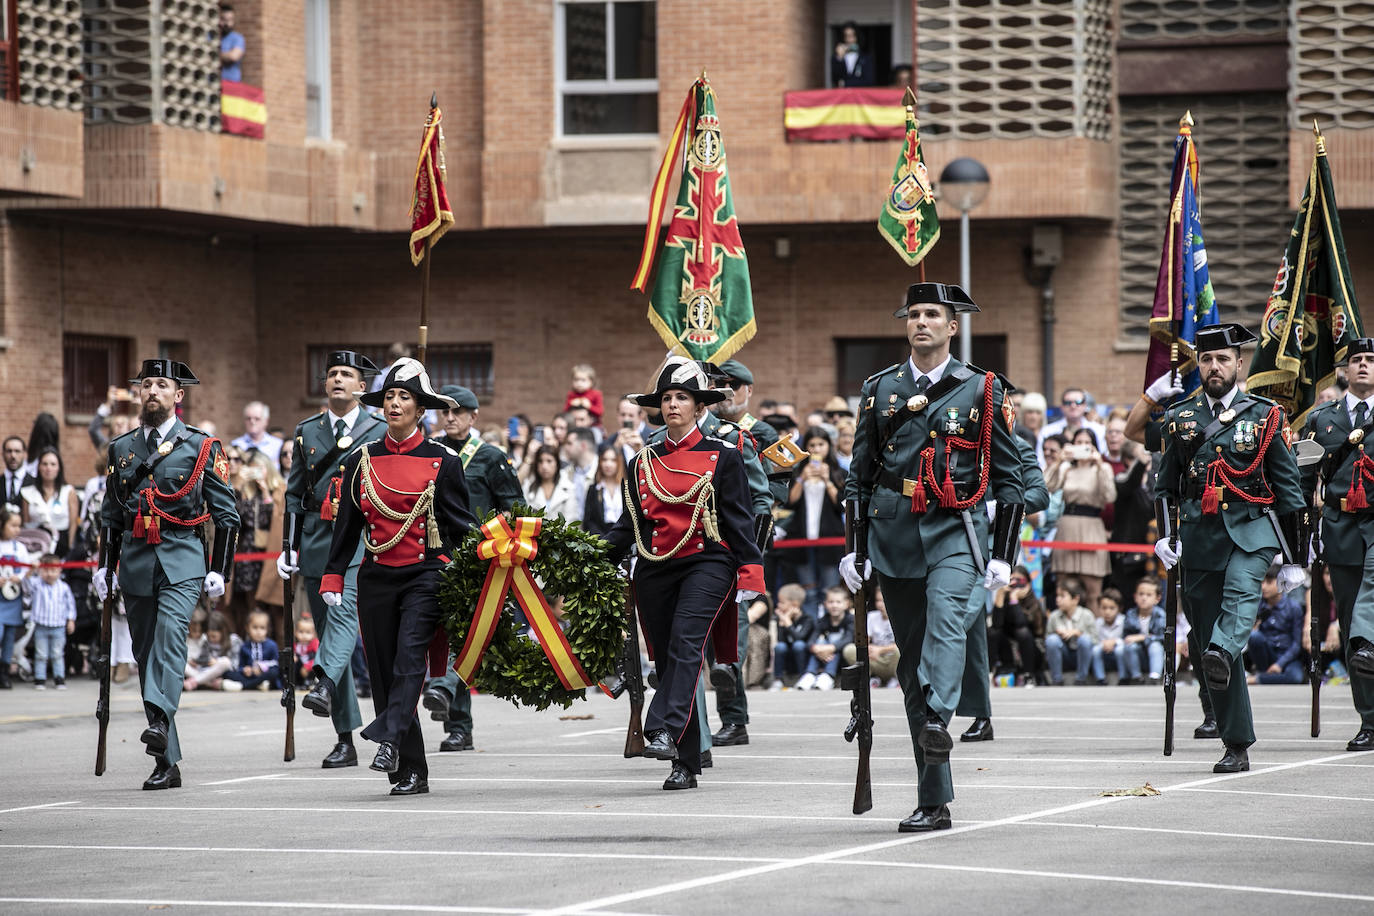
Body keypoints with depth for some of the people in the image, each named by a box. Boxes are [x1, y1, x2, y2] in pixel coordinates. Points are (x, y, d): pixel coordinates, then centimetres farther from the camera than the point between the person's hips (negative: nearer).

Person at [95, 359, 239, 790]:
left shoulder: (201, 447, 3)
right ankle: (167, 762, 6)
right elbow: (111, 515, 20)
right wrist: (105, 565, 11)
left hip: (182, 560, -4)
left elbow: (226, 514, 4)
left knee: (171, 629, -29)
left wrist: (219, 571, -4)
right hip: (136, 562, 4)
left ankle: (160, 718, -45)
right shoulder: (120, 448, 13)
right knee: (145, 653, 2)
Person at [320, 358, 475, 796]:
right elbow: (347, 523, 13)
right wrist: (333, 578, 7)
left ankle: (389, 740, -35)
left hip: (425, 574, -3)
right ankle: (410, 772, 5)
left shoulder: (443, 460, 1)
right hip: (377, 577, 4)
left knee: (409, 657, -23)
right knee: (384, 671, 1)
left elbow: (460, 524, 3)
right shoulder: (362, 460, 9)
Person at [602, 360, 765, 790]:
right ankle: (685, 765, 6)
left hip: (706, 564, -4)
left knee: (686, 644, -24)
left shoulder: (723, 456, 3)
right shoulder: (644, 462, 13)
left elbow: (739, 520, 1)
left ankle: (665, 733, -38)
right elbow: (629, 525, 14)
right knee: (666, 659, 2)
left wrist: (749, 574, -8)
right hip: (654, 570, 4)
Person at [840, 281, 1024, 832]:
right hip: (894, 533, 3)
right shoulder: (879, 390, 11)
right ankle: (935, 800, 5)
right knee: (911, 658, 2)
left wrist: (1004, 555, 0)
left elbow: (1008, 477, 6)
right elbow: (859, 475, 15)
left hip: (955, 529, -2)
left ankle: (936, 720, -51)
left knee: (946, 620, -31)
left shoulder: (981, 391, 4)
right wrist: (851, 549, 8)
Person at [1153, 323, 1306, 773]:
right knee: (1205, 630, 0)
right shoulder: (1179, 418, 11)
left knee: (1241, 591, -35)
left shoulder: (1265, 416, 6)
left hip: (1250, 532, -2)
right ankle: (1237, 747, 6)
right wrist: (1164, 537, -3)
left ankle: (1221, 652, -62)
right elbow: (1165, 486, 15)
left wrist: (1294, 561, 5)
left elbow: (1288, 489, 7)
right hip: (1198, 536, 2)